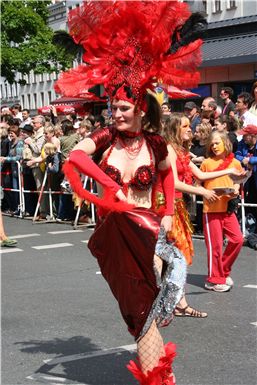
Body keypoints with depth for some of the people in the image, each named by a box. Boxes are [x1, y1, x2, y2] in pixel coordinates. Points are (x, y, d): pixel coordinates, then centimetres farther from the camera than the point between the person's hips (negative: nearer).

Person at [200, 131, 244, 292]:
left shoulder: (235, 163, 6)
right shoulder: (207, 163, -1)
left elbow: (237, 183, 15)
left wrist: (235, 191, -6)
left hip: (228, 208, 3)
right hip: (211, 208, -3)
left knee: (237, 239, -2)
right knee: (215, 244, 0)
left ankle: (223, 272, 18)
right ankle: (214, 280, 13)